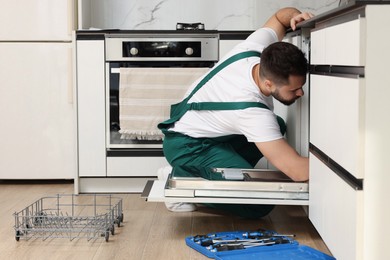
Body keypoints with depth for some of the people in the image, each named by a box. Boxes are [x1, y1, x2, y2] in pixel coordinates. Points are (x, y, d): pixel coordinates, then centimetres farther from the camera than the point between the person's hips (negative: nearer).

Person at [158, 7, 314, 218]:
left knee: (277, 125, 10)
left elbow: (280, 16, 5)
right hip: (187, 147, -9)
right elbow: (297, 170, -38)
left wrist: (294, 15, -18)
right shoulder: (251, 110, -38)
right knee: (260, 206, -21)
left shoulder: (257, 48, -18)